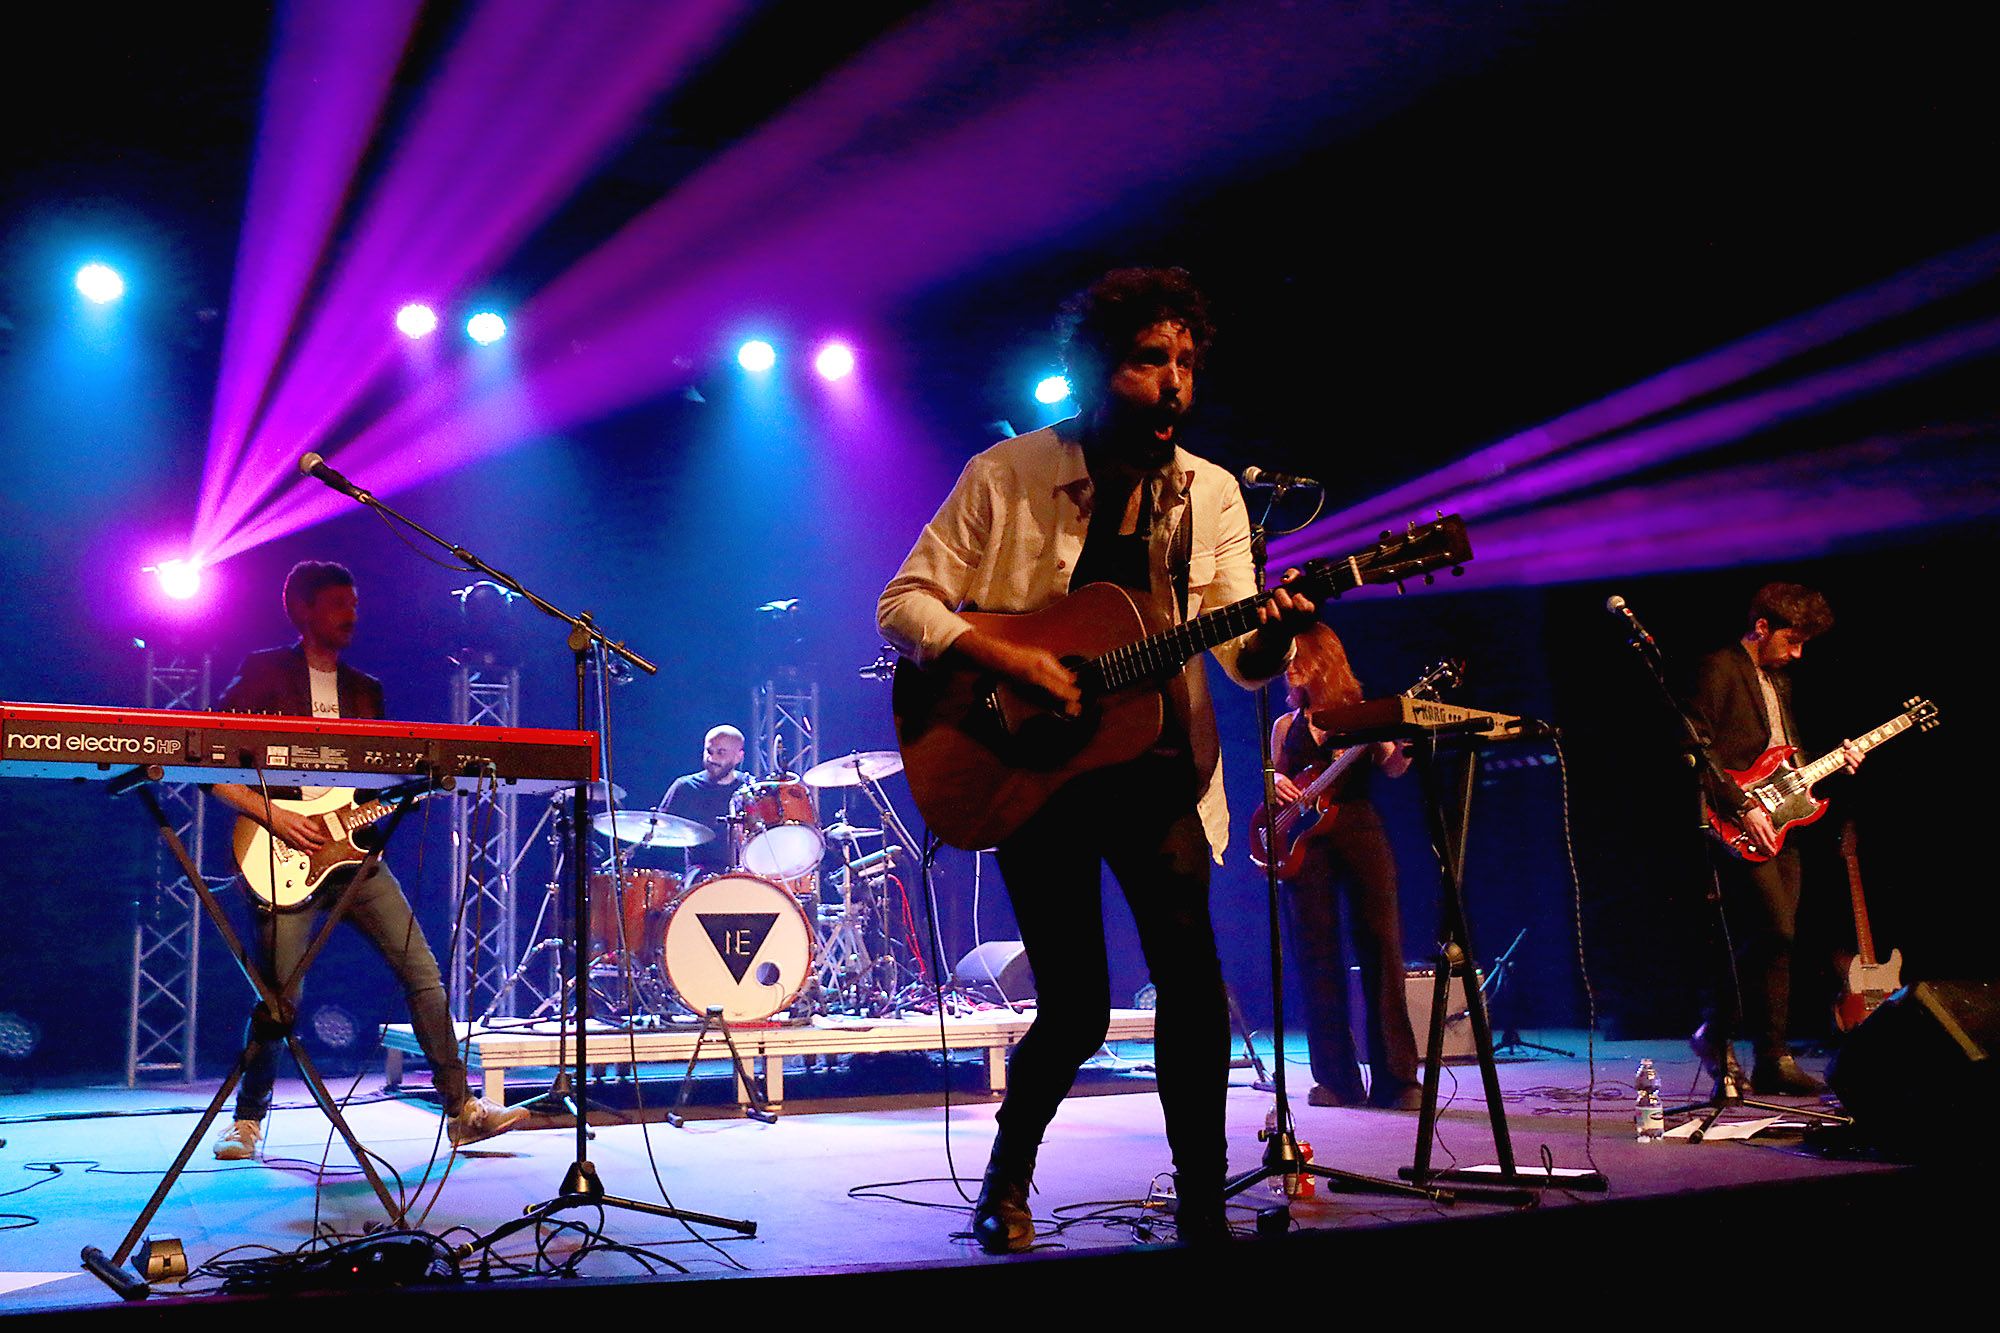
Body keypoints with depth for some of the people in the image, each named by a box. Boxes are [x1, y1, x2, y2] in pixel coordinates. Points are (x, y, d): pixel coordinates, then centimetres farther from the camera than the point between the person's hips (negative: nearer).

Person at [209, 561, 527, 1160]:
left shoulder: (366, 690, 18)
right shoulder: (264, 673, 1)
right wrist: (270, 814, -14)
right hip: (288, 855, -5)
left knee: (423, 972, -3)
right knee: (279, 997, -6)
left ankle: (461, 1108, 2)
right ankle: (248, 1121, 17)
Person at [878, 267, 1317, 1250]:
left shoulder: (1211, 493, 4)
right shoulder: (1004, 477, -4)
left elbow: (1241, 658, -2)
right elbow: (903, 605, -6)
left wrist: (1272, 633, -26)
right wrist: (1009, 659, -22)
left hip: (1156, 768, 3)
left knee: (1190, 965, -17)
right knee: (1076, 1008, -1)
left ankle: (1202, 1204, 0)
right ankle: (1008, 1170, 29)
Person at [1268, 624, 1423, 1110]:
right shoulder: (1286, 726, 19)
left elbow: (1391, 768, -5)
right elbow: (1278, 785, 20)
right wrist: (1278, 788, -2)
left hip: (1360, 831, -3)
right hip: (1304, 840, 3)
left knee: (1381, 950, -9)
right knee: (1317, 957, -2)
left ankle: (1396, 1078, -8)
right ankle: (1337, 1079, 1)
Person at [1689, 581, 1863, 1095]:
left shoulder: (1779, 679, 21)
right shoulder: (1718, 669, -7)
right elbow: (1698, 750, -16)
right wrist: (1743, 806, -20)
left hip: (1778, 826, 9)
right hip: (1736, 829, -9)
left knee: (1776, 944, 6)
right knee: (1775, 930, -17)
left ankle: (1773, 1062, 10)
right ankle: (1714, 1030, -4)